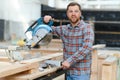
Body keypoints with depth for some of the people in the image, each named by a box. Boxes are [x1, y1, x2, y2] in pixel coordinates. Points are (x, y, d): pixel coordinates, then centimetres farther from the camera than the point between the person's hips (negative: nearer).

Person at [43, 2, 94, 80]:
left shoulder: (87, 28, -9)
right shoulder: (64, 29, 8)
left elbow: (87, 47, -23)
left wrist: (70, 61, -24)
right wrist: (46, 19, 1)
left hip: (81, 73, -5)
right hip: (68, 72, 5)